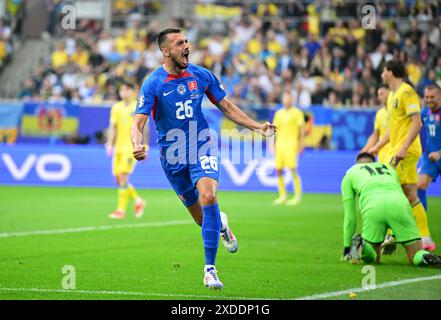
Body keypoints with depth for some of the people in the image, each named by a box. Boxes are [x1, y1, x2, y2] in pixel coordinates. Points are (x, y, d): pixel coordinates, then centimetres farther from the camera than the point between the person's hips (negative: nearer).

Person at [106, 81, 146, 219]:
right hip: (118, 147, 5)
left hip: (132, 147, -5)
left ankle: (121, 210, -12)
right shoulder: (116, 107, 11)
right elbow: (113, 127, 8)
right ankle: (138, 201, 24)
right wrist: (109, 144, -2)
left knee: (122, 177, -15)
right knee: (119, 179, 3)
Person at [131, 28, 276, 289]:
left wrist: (257, 127, 3)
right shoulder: (153, 83, -11)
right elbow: (138, 123, -17)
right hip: (173, 156, 0)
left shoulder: (201, 76, -1)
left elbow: (226, 106, 12)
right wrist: (138, 146, -39)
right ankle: (221, 224, 47)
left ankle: (210, 269, -20)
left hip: (202, 148, 1)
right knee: (202, 218, 6)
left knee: (208, 197, -26)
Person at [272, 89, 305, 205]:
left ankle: (298, 195, -5)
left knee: (292, 169, -12)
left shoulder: (297, 112, 1)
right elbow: (275, 129, 17)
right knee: (278, 170, 2)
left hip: (291, 144, -5)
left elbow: (302, 129, 0)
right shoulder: (278, 113, 14)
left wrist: (301, 144, -6)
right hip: (279, 144, 5)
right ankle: (282, 195, 12)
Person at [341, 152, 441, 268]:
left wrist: (347, 247, 39)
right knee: (416, 258, 9)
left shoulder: (350, 173, 32)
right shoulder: (389, 168, 41)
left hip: (373, 207, -1)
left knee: (372, 258, 19)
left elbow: (349, 217, 30)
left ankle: (362, 244, -13)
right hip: (400, 204, 1)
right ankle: (426, 257, -25)